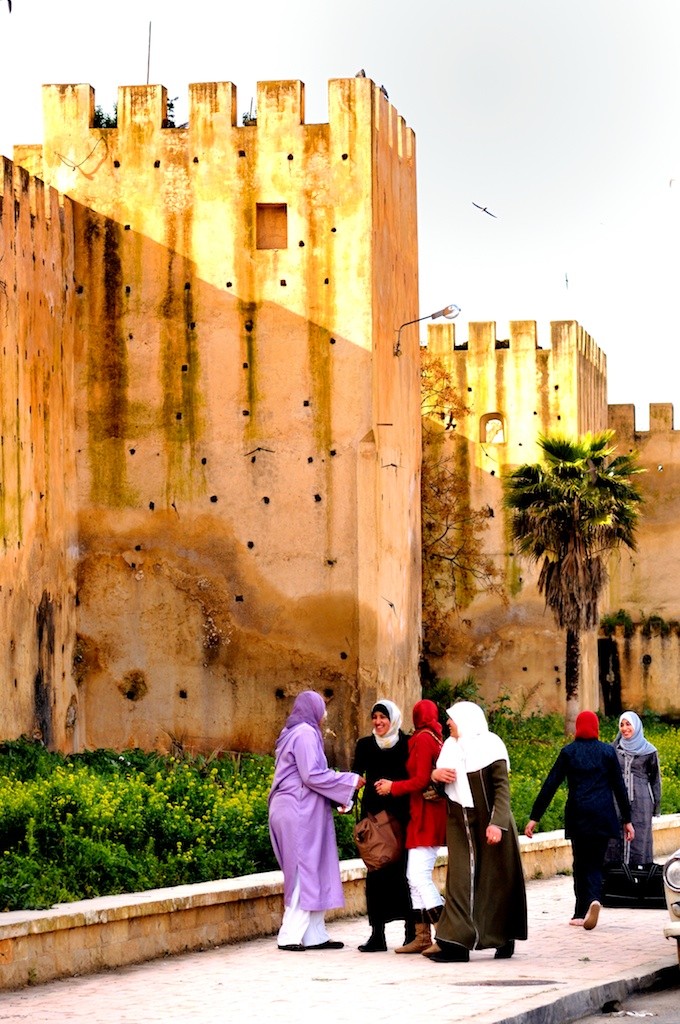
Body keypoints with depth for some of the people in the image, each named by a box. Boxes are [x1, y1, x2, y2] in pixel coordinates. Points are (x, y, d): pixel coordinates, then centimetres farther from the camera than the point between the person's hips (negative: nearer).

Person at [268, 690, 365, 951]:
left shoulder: (293, 733, 19)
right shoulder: (306, 733, -12)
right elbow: (312, 775, -18)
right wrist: (350, 781, -11)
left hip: (293, 810, 10)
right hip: (301, 812, -10)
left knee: (312, 873, 10)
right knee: (305, 871, -7)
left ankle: (315, 935, 10)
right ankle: (290, 936, -6)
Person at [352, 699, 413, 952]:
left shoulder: (407, 744, 1)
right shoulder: (365, 745, 9)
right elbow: (356, 776, 2)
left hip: (401, 815, -2)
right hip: (374, 814, 2)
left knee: (402, 870, -4)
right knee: (376, 871, -1)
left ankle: (412, 931, 4)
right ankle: (377, 934, 1)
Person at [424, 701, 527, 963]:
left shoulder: (489, 745, -8)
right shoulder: (450, 747, 11)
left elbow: (502, 787, -13)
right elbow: (441, 786, 18)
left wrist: (497, 823, -24)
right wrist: (435, 775, -6)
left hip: (488, 824, -5)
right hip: (460, 825, 5)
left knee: (496, 880, 4)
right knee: (460, 880, -4)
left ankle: (505, 938, 17)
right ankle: (456, 943, -12)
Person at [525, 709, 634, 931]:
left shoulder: (568, 752, 2)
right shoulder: (607, 751, 3)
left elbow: (550, 785, 0)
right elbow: (619, 787, 5)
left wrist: (535, 817, 3)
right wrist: (627, 820, 11)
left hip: (578, 817, 0)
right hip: (603, 817, 0)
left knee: (580, 863, 11)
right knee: (595, 863, 5)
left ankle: (581, 913, 8)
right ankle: (594, 899, -23)